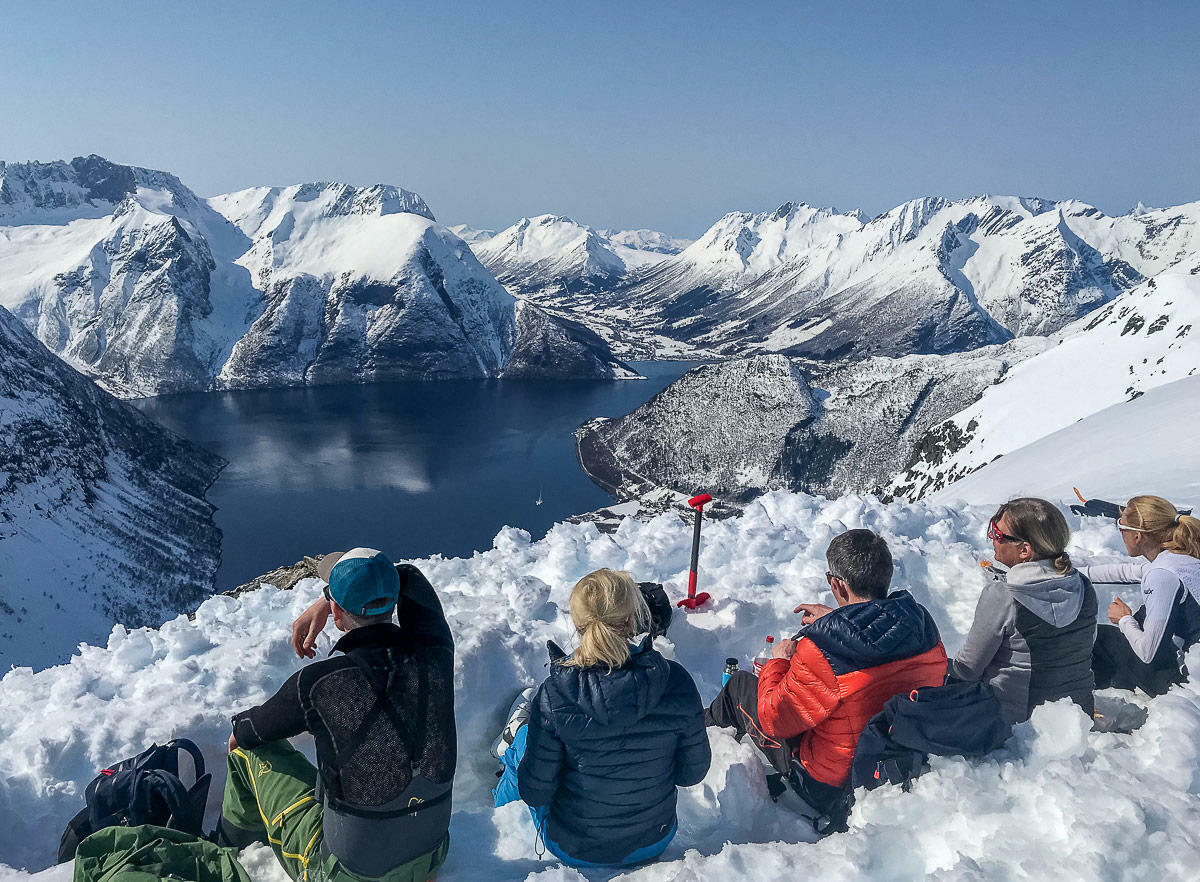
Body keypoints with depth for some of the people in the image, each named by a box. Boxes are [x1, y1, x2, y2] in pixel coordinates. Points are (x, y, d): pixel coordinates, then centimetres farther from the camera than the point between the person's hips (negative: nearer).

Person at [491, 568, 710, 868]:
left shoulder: (552, 697, -27)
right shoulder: (677, 682, -21)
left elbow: (535, 792, -17)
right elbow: (693, 772, -9)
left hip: (574, 849, -2)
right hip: (654, 842, 3)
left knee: (524, 736, 22)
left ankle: (503, 805, 53)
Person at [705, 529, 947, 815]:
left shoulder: (822, 652, -35)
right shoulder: (923, 624, -15)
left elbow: (774, 721, -19)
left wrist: (778, 661, -3)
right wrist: (835, 620, 15)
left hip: (831, 791, -6)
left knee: (741, 684, 13)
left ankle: (704, 728, 48)